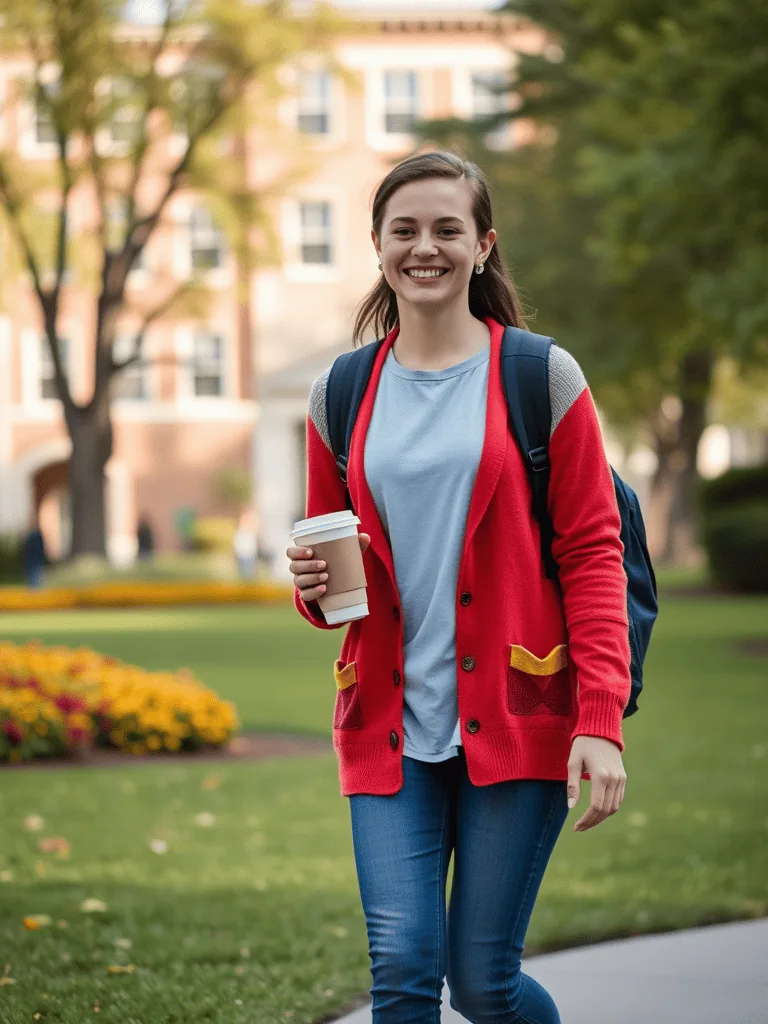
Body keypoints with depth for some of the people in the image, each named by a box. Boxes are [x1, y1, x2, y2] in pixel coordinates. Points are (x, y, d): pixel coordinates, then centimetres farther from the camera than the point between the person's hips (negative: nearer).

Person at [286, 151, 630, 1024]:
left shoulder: (542, 377, 1)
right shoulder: (341, 394, 10)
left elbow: (592, 555, -2)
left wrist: (601, 721, -11)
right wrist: (314, 588, -5)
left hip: (517, 722, -2)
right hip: (389, 725, 3)